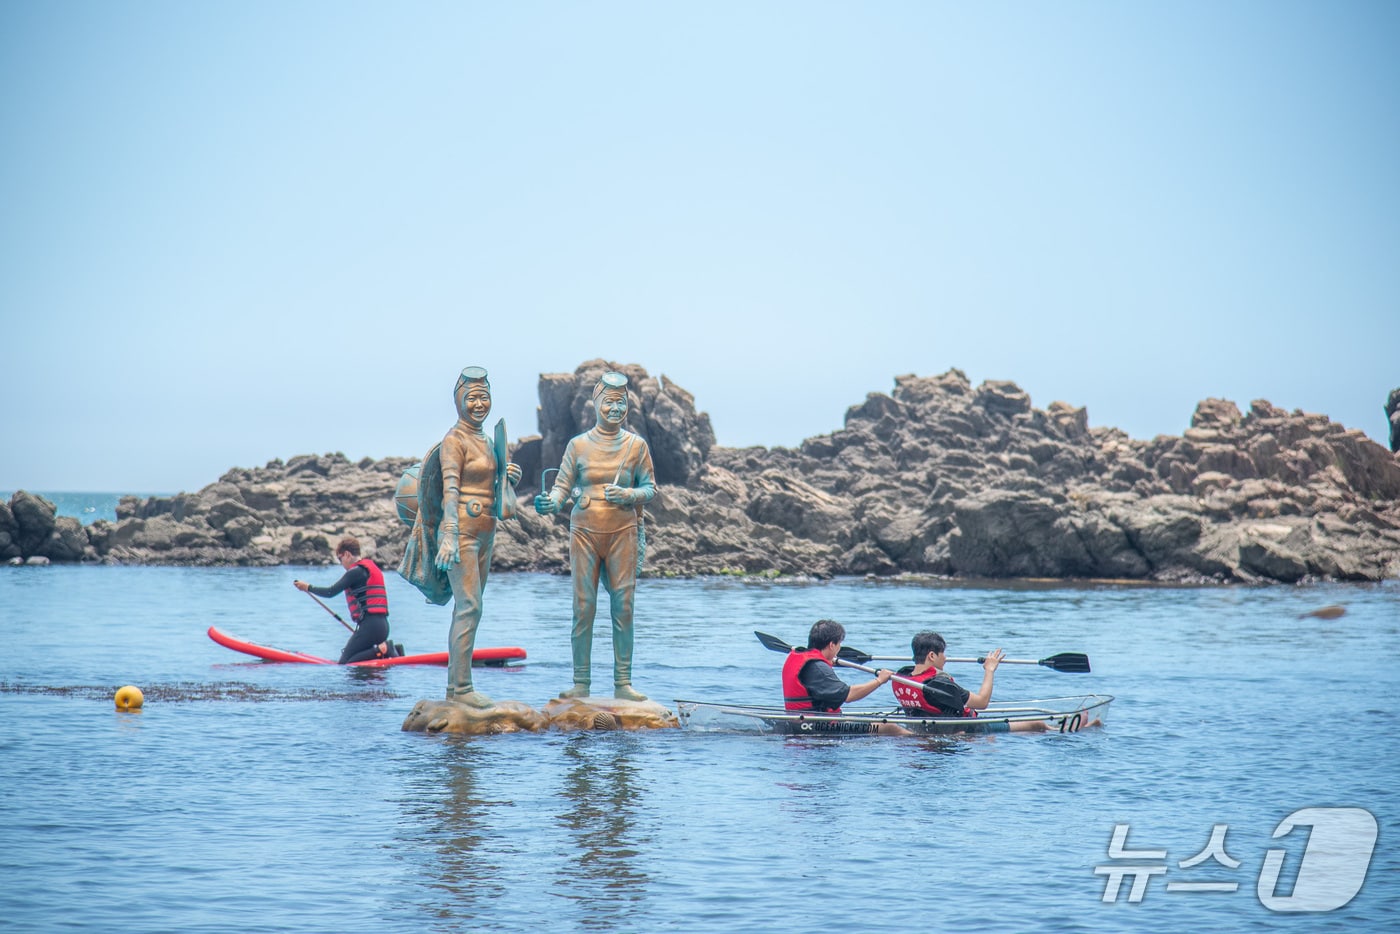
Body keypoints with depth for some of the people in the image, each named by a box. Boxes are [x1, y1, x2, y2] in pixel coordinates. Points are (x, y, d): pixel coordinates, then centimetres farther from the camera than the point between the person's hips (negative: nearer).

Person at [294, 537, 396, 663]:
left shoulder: (356, 571, -7)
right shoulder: (373, 567, 22)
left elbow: (331, 592, -9)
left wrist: (308, 588, 5)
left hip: (369, 625, -9)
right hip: (382, 625, 9)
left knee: (345, 663, -8)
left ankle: (382, 649, -18)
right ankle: (389, 649, 0)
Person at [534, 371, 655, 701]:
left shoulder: (636, 445, 6)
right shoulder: (578, 445, 5)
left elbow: (650, 488, 7)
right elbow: (563, 486, 2)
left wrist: (629, 495, -13)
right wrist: (549, 503, -19)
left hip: (622, 534, 0)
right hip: (585, 533, 0)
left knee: (623, 607, -2)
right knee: (583, 607, -2)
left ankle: (622, 683, 3)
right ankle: (581, 683, 3)